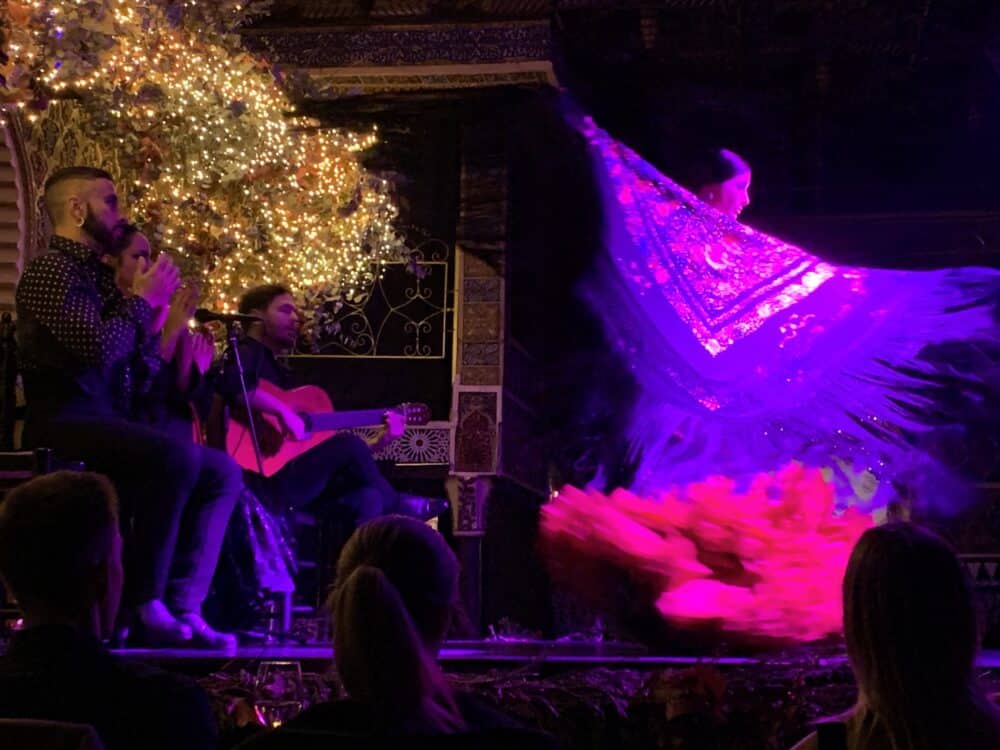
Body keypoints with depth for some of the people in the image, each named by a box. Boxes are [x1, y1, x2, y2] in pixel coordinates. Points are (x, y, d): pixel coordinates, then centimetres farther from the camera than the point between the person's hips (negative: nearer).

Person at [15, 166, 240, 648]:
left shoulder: (95, 274, 18)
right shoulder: (52, 270, -8)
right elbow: (99, 348, -23)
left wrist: (153, 319, 5)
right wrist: (143, 299, -8)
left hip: (105, 421, 9)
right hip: (64, 421, -9)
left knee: (223, 472, -1)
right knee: (175, 458, -31)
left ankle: (182, 607, -7)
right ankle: (142, 606, -21)